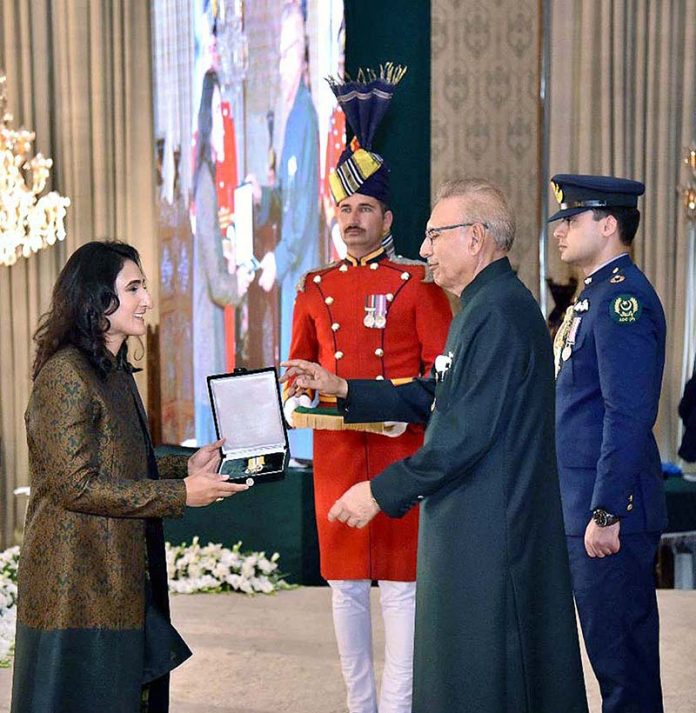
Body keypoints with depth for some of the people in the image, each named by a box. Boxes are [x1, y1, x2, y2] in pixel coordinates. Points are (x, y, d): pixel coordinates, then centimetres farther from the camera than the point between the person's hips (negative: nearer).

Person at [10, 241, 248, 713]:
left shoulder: (115, 372, 16)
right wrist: (181, 494, -18)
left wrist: (187, 467, 6)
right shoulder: (64, 374, -15)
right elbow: (75, 485, -20)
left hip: (121, 581, 10)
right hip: (78, 583, -9)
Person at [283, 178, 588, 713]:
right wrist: (341, 388, 11)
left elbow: (468, 432, -25)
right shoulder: (487, 304, 15)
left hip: (490, 530, -10)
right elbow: (433, 397, 18)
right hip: (470, 525, 11)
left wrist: (381, 492, -18)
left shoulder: (500, 311, -20)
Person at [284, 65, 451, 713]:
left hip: (399, 449, -4)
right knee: (345, 583, 9)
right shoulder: (315, 288, 10)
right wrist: (298, 403, -4)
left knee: (400, 581, -1)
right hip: (334, 450, 4)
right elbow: (297, 368, 17)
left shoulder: (418, 284, -1)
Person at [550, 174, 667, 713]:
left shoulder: (622, 296, -15)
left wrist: (605, 515, -22)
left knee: (619, 649, -2)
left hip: (608, 507, -10)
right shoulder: (597, 294, 16)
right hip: (584, 505, 10)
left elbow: (629, 416, -22)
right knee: (609, 645, 15)